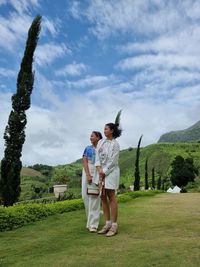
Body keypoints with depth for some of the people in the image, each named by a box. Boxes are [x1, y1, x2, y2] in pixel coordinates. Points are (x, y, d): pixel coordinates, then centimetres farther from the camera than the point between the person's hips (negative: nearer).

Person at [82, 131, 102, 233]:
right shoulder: (87, 148, 10)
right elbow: (85, 162, 0)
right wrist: (88, 175, -13)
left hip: (98, 173, -3)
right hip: (87, 172, 3)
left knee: (94, 197, -9)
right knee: (85, 196, 2)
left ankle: (93, 224, -4)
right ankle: (91, 220, 21)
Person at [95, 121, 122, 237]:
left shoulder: (115, 144, -7)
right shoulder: (101, 142, 11)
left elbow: (113, 161, -11)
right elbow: (97, 157, 4)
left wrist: (104, 172, -11)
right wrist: (99, 170, -8)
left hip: (111, 171, -6)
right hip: (101, 171, 6)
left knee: (111, 197, -4)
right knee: (103, 197, 7)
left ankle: (114, 225, 4)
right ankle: (108, 224, 16)